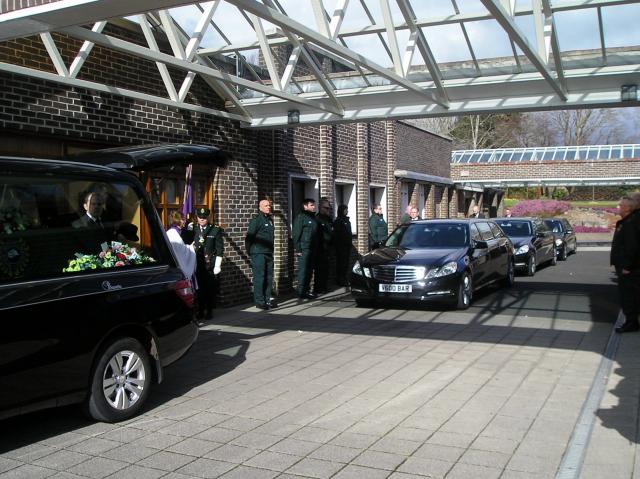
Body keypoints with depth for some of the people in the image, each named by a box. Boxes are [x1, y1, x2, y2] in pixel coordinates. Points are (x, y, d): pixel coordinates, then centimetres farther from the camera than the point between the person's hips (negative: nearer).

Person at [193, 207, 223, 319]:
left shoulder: (216, 230, 1)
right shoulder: (193, 229, 8)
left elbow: (219, 248, -1)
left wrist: (217, 265, -6)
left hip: (211, 265, -2)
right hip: (197, 265, 2)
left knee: (211, 289, 3)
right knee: (199, 288, 5)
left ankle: (209, 311, 14)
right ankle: (200, 311, 16)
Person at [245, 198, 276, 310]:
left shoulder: (270, 219, 16)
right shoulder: (256, 220, -8)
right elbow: (249, 237, -10)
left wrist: (271, 250, 17)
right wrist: (249, 252, -8)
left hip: (269, 253, 8)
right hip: (258, 253, -8)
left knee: (269, 277, 10)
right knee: (259, 277, -4)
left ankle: (267, 299, 18)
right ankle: (259, 301, 0)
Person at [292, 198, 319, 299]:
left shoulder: (313, 217, 17)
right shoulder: (300, 217, -7)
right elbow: (296, 234, -11)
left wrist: (316, 248, 15)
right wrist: (297, 249, -16)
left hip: (312, 248, 8)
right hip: (304, 248, -8)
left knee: (310, 270, 11)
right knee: (303, 270, -6)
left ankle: (306, 290, 18)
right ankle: (301, 292, -3)